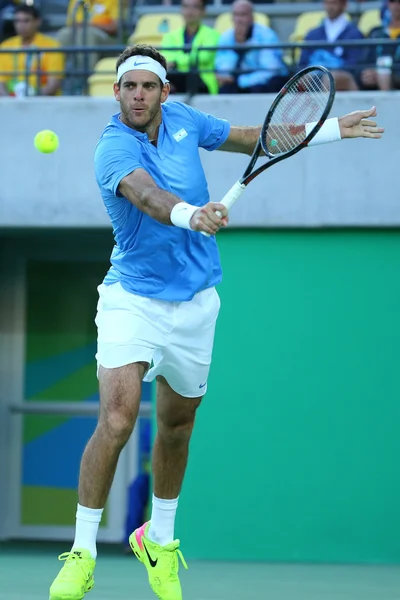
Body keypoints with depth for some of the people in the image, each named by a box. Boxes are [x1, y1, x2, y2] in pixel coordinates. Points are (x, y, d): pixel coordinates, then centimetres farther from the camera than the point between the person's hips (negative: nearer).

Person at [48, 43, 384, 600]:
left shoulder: (182, 118, 2)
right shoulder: (114, 148, -19)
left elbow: (250, 137, 17)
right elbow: (146, 193, -40)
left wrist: (330, 128, 16)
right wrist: (188, 214, -60)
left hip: (194, 301, 6)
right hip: (133, 299, -6)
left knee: (176, 426, 15)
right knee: (117, 419, -20)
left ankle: (159, 541, 36)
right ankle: (82, 554, -9)